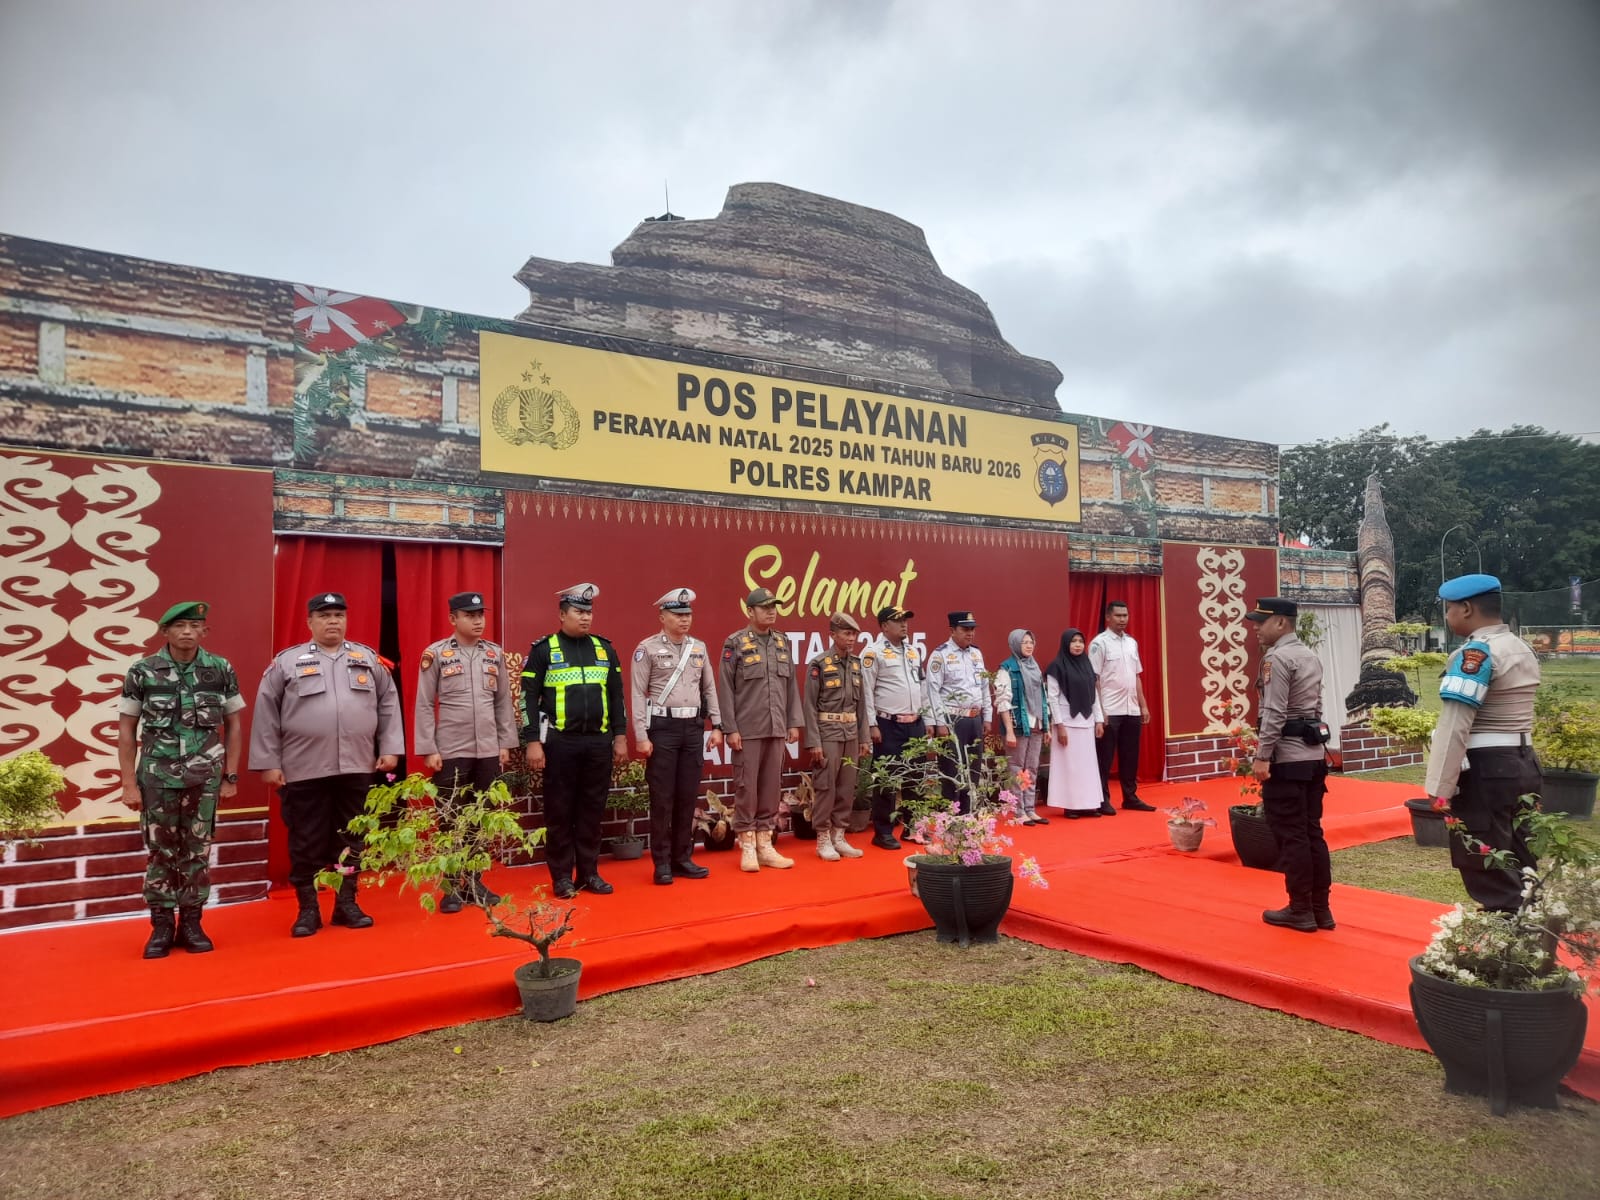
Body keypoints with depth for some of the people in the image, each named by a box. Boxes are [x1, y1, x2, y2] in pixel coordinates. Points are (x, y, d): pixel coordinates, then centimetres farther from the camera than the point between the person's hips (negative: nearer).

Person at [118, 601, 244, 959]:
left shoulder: (221, 670, 0)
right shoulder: (142, 672, -2)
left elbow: (233, 725, 7)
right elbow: (126, 730, 2)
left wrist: (230, 776, 4)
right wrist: (129, 783, -2)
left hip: (205, 778, 1)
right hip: (157, 778, 0)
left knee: (198, 851, 6)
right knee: (160, 851, 6)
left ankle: (191, 924, 18)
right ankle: (161, 926, 19)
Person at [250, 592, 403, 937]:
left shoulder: (368, 659, 10)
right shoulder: (287, 662, 2)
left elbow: (388, 704, 12)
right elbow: (266, 714, 1)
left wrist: (389, 748, 6)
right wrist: (268, 762, -2)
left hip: (356, 767, 2)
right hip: (304, 769, -2)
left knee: (350, 839, 10)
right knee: (307, 841, 5)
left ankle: (347, 904, 22)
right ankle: (307, 909, 17)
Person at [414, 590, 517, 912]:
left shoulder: (495, 653, 7)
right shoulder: (435, 654, -3)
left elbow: (504, 702, 10)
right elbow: (424, 706, -3)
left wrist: (506, 744, 6)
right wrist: (428, 750, -8)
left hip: (488, 751, 3)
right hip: (450, 752, -3)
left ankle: (475, 882, 22)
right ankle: (451, 888, 15)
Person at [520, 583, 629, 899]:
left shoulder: (605, 648, 10)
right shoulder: (543, 649, -2)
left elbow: (617, 695, 13)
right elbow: (529, 697, -4)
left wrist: (620, 736, 8)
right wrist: (533, 741, -10)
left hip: (599, 741, 4)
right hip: (560, 742, -3)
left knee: (592, 810, 9)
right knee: (560, 811, 4)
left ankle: (589, 872, 19)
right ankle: (561, 876, 14)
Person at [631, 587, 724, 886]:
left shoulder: (699, 647, 10)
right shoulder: (648, 648, -5)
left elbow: (709, 689, 14)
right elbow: (637, 694, -8)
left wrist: (716, 726, 8)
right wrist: (641, 736, -13)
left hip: (693, 728, 5)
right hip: (662, 727, -5)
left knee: (688, 797, 9)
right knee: (662, 798, 1)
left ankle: (683, 858, 20)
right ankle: (662, 863, 10)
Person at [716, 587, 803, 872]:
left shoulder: (783, 643, 11)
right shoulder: (735, 643, -4)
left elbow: (791, 685, 13)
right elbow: (725, 689, -6)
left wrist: (794, 722, 8)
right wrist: (730, 729, -10)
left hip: (777, 729, 5)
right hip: (747, 730, -5)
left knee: (771, 787, 9)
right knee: (746, 788, 1)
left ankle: (765, 844, 18)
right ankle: (747, 847, 11)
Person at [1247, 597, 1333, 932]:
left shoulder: (1277, 658, -14)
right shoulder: (1310, 656, 14)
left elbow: (1274, 713, -20)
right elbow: (1315, 706, 18)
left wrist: (1262, 756, -17)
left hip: (1287, 759, -9)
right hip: (1313, 755, 9)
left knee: (1291, 836, -1)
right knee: (1312, 833, 12)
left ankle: (1301, 911, 6)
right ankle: (1320, 908, 18)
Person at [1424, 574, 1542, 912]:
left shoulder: (1475, 652, -16)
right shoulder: (1522, 649, 13)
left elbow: (1454, 726, -21)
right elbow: (1506, 714, 16)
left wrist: (1440, 789, -19)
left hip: (1485, 770, -9)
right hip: (1523, 764, 9)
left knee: (1490, 878, -2)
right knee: (1521, 869, 17)